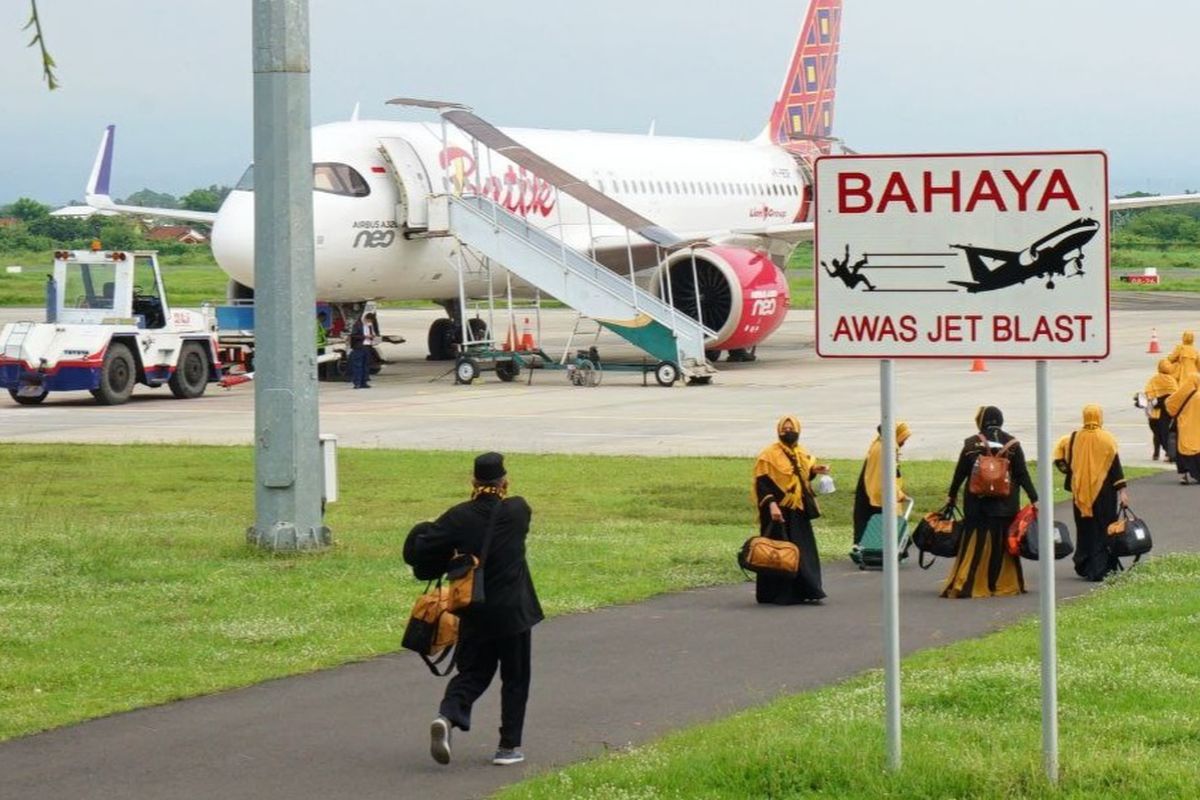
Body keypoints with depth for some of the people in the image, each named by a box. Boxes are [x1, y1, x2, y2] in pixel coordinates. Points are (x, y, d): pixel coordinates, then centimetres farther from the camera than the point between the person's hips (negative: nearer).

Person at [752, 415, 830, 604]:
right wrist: (771, 504, -25)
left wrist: (814, 470, 4)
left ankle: (807, 591, 10)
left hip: (799, 511, 7)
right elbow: (762, 482, -15)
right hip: (779, 511, -7)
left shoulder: (801, 454, 12)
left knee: (804, 551, 6)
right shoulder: (769, 454, -10)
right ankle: (779, 594, 0)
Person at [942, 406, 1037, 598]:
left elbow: (960, 473, 2)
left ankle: (963, 585, -4)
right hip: (1005, 504, 0)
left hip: (977, 503, 0)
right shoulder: (1012, 444, -1)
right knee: (1003, 543, 8)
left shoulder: (972, 444, -3)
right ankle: (1006, 584, 11)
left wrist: (951, 495, 16)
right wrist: (1034, 498, 3)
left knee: (974, 543, 3)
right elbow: (1022, 474, -2)